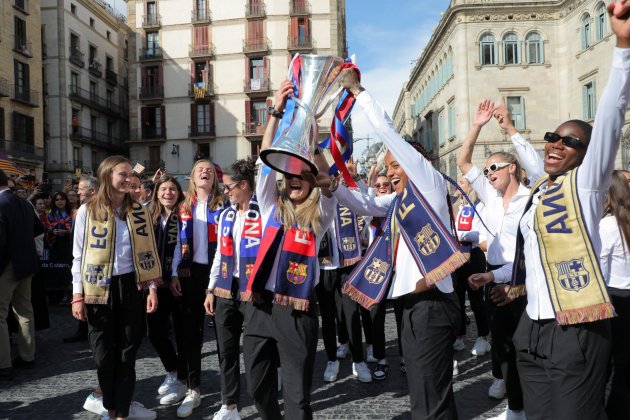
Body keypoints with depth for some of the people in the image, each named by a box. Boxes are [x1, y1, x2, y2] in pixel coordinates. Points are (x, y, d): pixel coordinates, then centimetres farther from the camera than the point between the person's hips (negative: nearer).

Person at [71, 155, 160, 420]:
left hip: (131, 287, 1)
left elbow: (148, 252, 5)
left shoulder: (138, 211, 5)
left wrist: (152, 288, -1)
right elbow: (79, 256, 1)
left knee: (126, 354, 6)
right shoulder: (87, 211, -1)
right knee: (103, 355, 7)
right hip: (99, 290, -1)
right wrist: (78, 295, -4)